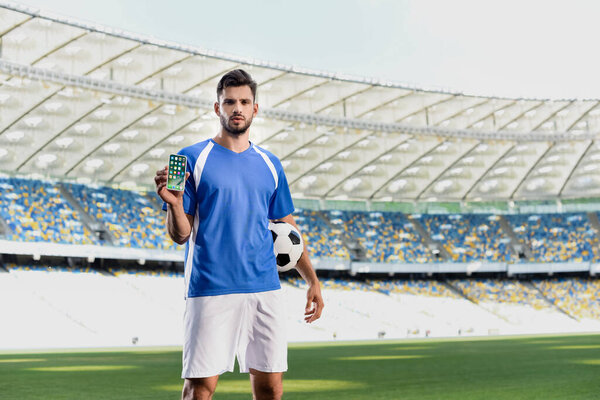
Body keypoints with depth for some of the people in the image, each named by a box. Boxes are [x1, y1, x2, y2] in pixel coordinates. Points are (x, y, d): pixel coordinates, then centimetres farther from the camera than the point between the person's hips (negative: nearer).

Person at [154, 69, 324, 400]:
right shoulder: (192, 159, 1)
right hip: (210, 290, -4)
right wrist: (174, 204, -23)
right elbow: (181, 235, -2)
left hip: (265, 289, 4)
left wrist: (312, 280, 12)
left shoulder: (269, 164, 14)